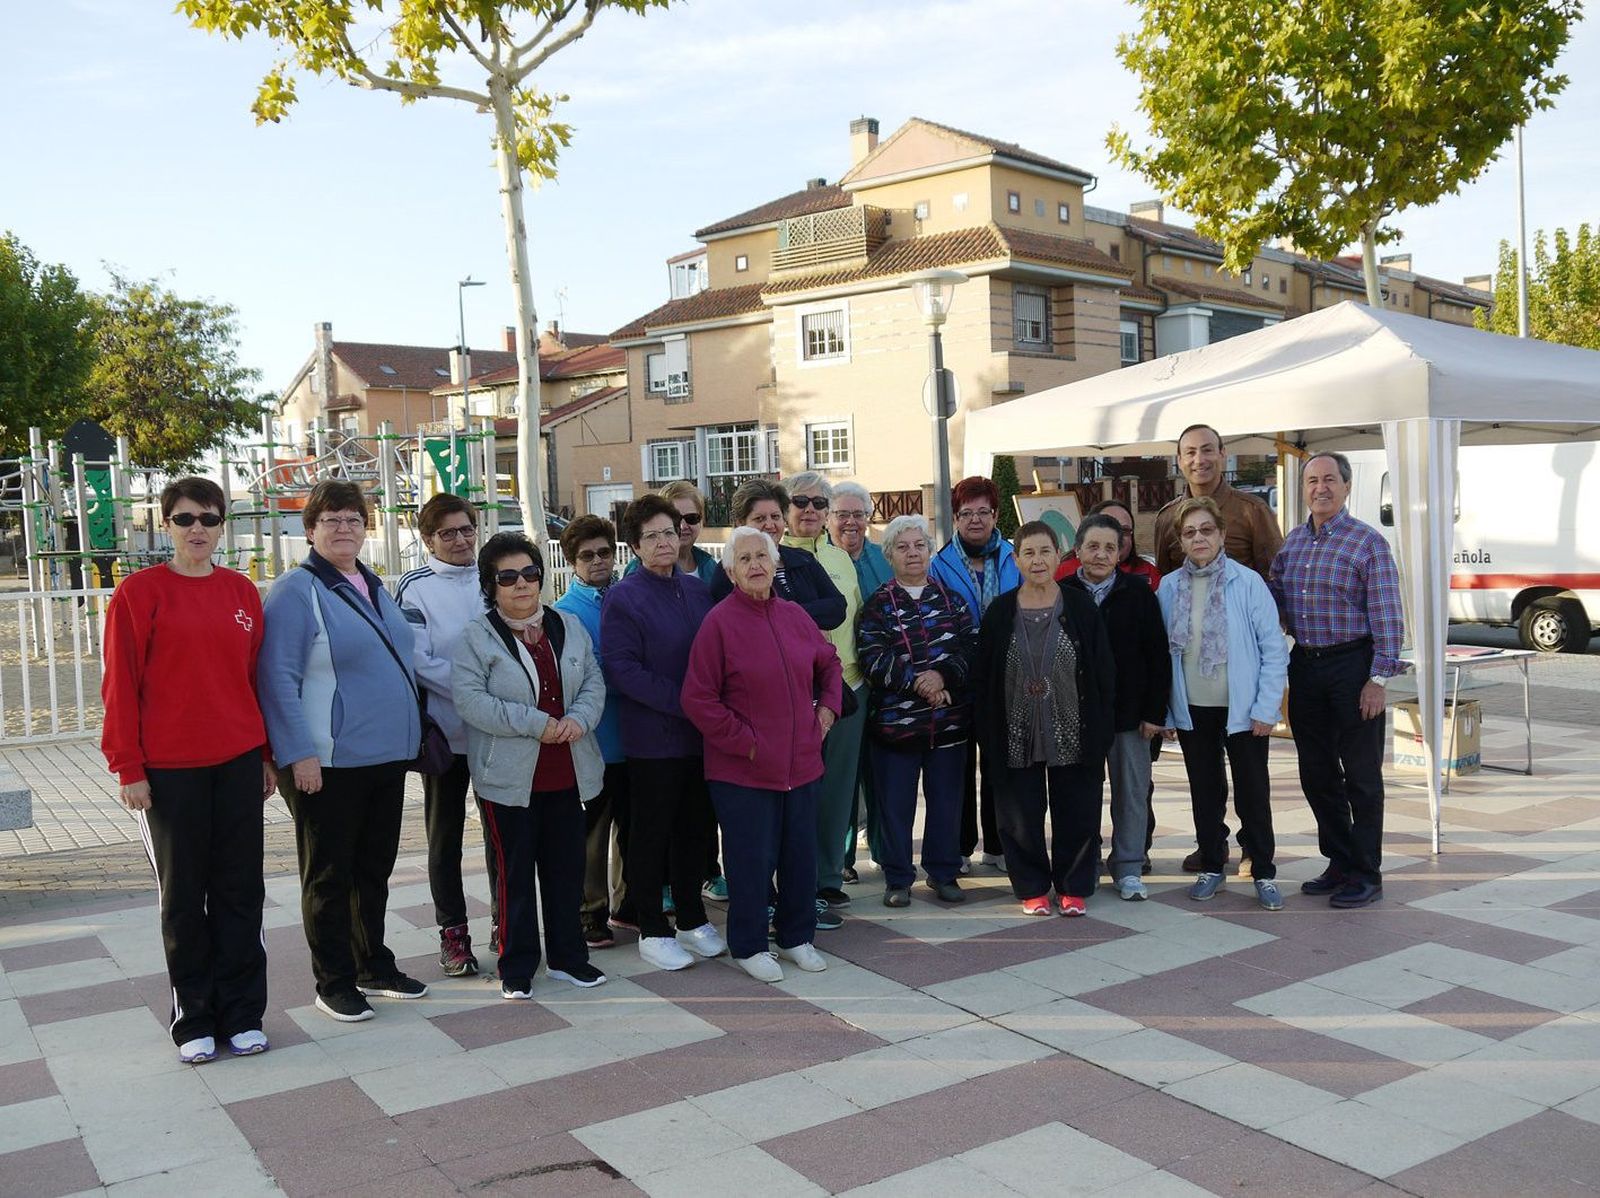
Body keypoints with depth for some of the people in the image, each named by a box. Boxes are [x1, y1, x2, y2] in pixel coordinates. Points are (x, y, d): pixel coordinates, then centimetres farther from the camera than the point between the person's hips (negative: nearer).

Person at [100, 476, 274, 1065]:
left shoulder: (241, 591, 7)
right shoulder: (140, 592, -5)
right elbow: (119, 685, -6)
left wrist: (267, 753, 11)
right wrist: (128, 768, -9)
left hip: (239, 762, 3)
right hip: (170, 768, -3)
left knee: (240, 890, 8)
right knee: (183, 894, 7)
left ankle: (242, 1013, 18)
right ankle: (194, 1019, 19)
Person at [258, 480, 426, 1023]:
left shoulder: (375, 587, 13)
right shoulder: (295, 591, -11)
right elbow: (277, 679, -16)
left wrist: (408, 733, 18)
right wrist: (299, 754, -21)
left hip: (386, 755, 8)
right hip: (328, 763, -7)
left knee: (374, 869, 17)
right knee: (329, 875, 5)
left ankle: (374, 967, 30)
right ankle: (334, 983, 16)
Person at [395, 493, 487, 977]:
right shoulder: (415, 588, -6)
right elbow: (421, 663, -13)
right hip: (446, 729, -3)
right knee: (445, 834, 8)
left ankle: (504, 920, 26)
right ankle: (453, 931, 20)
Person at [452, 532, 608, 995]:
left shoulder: (568, 626, 10)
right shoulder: (477, 636, -5)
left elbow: (594, 681, 10)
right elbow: (471, 699, -15)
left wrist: (579, 718, -12)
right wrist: (536, 723, -19)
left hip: (566, 774, 5)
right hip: (509, 778, -4)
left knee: (567, 867, 12)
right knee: (514, 872, 4)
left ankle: (567, 956, 26)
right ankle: (516, 966, 17)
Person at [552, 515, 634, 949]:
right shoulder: (566, 611, -6)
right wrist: (627, 677, -17)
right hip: (596, 739, -5)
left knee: (632, 823, 16)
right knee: (591, 832, 5)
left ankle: (629, 904, 31)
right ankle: (592, 916, 17)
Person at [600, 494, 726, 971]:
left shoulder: (697, 589, 10)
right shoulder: (623, 597, -7)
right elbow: (622, 668, -14)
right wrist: (682, 702, -19)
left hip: (701, 734, 6)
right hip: (652, 738, -5)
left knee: (695, 828, 14)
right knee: (651, 833, 5)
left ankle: (692, 919, 28)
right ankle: (652, 931, 16)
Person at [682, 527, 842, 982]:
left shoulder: (795, 616, 6)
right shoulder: (719, 622, -11)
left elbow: (829, 664, 24)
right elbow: (698, 700, -12)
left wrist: (827, 707, 9)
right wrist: (744, 741, -13)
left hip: (801, 764, 6)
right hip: (743, 770, -5)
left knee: (802, 855, 14)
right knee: (752, 860, 4)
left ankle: (797, 937, 32)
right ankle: (748, 946, 21)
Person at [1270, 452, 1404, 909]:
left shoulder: (1368, 541, -7)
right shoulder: (1292, 540, 10)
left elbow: (1387, 616, -10)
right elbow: (1273, 596, 19)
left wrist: (1378, 678, -15)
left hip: (1352, 666, -6)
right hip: (1305, 665, 6)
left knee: (1361, 775, 2)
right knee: (1317, 773, 12)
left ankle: (1366, 874, 11)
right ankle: (1340, 862, 25)